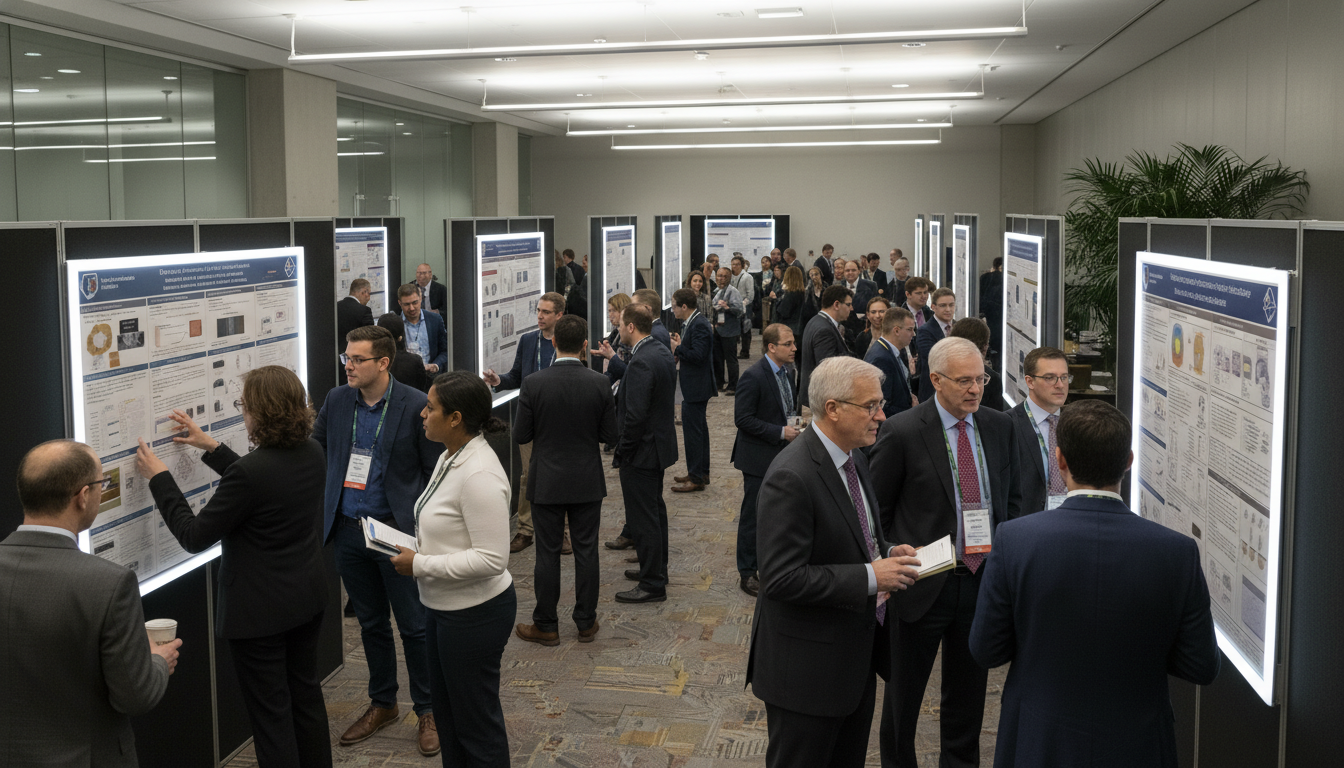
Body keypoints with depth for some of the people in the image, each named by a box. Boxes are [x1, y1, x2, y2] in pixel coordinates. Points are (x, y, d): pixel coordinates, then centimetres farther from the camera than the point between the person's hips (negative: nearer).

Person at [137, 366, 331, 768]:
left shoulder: (250, 471, -28)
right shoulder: (312, 453, -5)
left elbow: (194, 536, -18)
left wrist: (158, 477, -8)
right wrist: (210, 446, 16)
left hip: (259, 610, -8)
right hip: (308, 598, 8)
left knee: (270, 712, 7)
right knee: (306, 693, 23)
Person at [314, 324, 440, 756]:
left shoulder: (416, 406, -10)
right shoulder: (336, 401, 4)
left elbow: (435, 472, -7)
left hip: (399, 533, -4)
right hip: (350, 533, 5)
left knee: (414, 625, 4)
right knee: (371, 624, 17)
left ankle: (427, 712, 19)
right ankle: (382, 705, 33)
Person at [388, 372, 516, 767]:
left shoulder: (479, 474, -26)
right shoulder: (451, 457, 5)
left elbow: (491, 558, -28)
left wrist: (420, 565, -22)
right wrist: (415, 547, 3)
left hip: (474, 612, -10)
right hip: (446, 606, 10)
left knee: (476, 720, 7)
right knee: (447, 710, 23)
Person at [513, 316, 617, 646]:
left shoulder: (533, 384, -13)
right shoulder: (599, 383, -10)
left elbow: (520, 434, -8)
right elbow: (610, 435, -4)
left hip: (546, 482, -1)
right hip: (587, 482, 1)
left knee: (548, 553, 8)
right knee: (586, 551, 11)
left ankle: (546, 626, 17)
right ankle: (586, 622, 20)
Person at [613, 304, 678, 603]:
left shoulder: (641, 362, -24)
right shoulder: (663, 352, 7)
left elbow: (636, 415, -26)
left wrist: (623, 450, -15)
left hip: (642, 450, -11)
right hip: (660, 443, 11)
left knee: (643, 517, -2)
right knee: (655, 509, 22)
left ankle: (652, 584, 6)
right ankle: (656, 569, 36)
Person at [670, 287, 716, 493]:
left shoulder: (699, 325, -20)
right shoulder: (692, 322, 12)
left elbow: (698, 355, -27)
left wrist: (678, 348, -17)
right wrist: (679, 348, 2)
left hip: (696, 388, -11)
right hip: (694, 386, 11)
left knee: (693, 431, -5)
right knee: (699, 429, 18)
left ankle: (696, 478, 1)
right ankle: (701, 472, 30)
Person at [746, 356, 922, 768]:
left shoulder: (855, 459, 6)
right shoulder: (791, 476, -24)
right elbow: (782, 578, -27)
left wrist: (886, 553, -1)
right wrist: (870, 577, -25)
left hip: (858, 653, 9)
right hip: (808, 665, -9)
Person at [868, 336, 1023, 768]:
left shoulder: (999, 427, 2)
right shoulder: (902, 432, -13)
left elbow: (1012, 499, 12)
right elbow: (876, 513, -7)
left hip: (982, 580, 4)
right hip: (924, 582, -4)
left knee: (969, 690, 19)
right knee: (904, 691, 12)